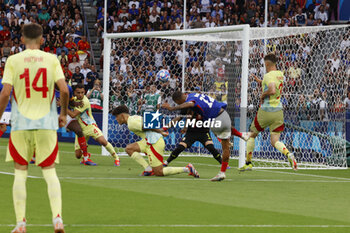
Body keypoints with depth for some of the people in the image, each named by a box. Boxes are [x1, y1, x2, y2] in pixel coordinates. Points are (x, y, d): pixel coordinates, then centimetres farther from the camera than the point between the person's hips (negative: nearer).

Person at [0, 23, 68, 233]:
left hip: (21, 124, -1)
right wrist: (64, 113, 10)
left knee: (20, 173, 8)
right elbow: (64, 90, -6)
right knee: (50, 172, 8)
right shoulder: (52, 60, 1)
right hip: (47, 123, 1)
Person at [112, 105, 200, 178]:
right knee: (129, 148, 8)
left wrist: (161, 132, -4)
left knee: (158, 173, -5)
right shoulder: (135, 117, 21)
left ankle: (187, 169, -7)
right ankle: (148, 169, 2)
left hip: (154, 143, -10)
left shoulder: (131, 123, -11)